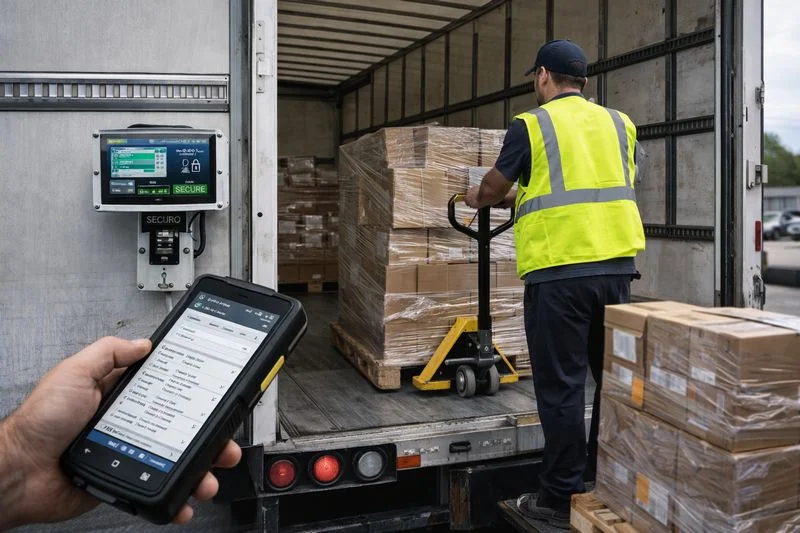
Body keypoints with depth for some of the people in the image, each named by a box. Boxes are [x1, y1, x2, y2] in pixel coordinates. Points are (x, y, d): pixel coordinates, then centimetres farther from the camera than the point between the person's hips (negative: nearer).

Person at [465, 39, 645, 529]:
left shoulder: (531, 125, -1)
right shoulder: (619, 124, 14)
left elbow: (493, 188, 9)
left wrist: (476, 199, 34)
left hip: (560, 271, -5)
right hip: (616, 266, 6)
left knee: (561, 386, 2)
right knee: (614, 377, 15)